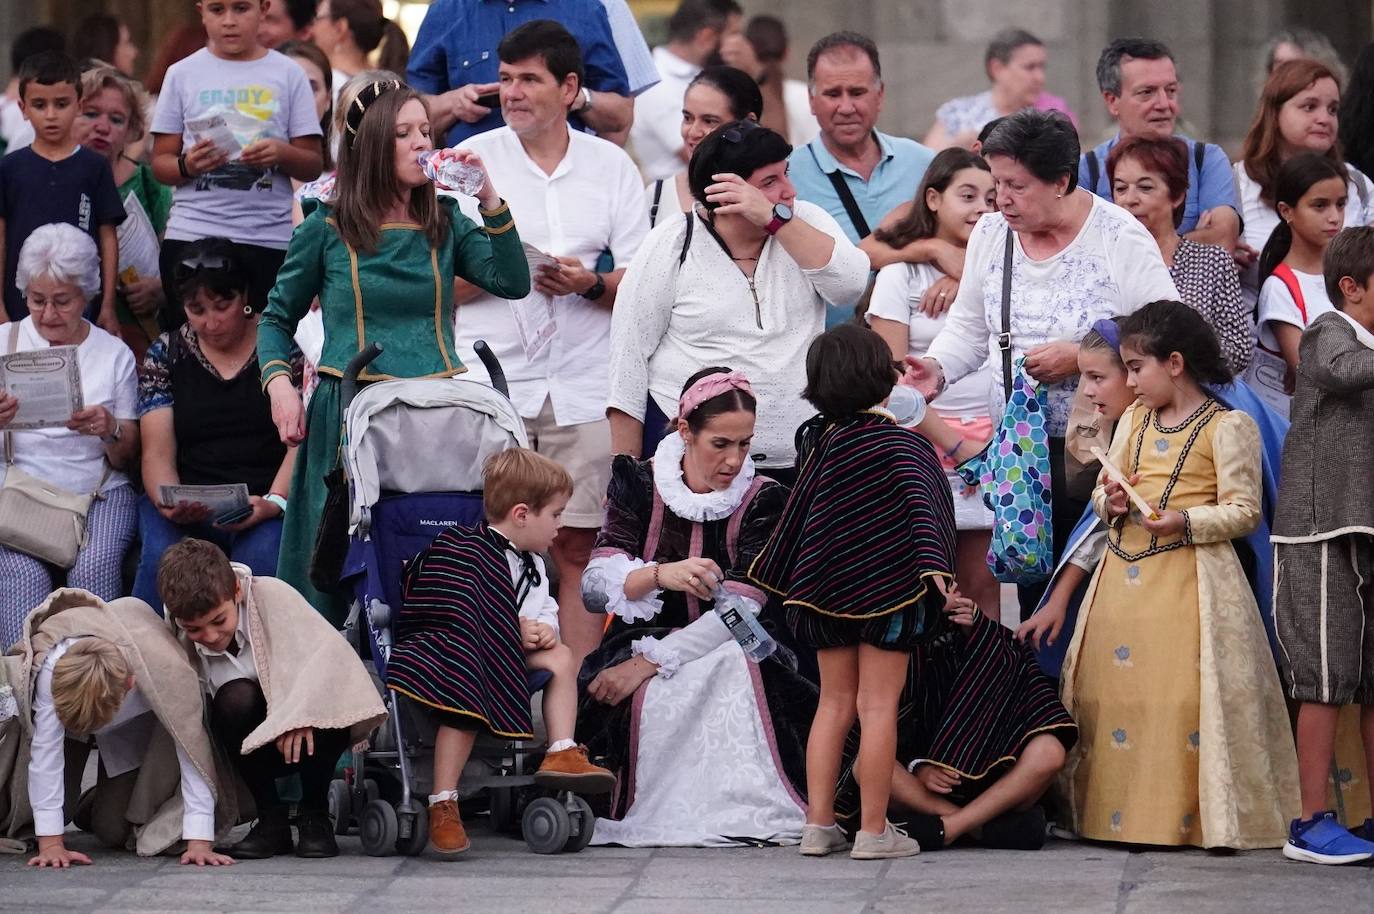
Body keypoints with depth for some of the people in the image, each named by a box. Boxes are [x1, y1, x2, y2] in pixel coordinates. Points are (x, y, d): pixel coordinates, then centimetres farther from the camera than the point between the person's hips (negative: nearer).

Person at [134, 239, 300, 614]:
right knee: (162, 560, -31)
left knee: (262, 556, -35)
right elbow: (157, 452, 5)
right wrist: (169, 503, -18)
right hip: (188, 505, 2)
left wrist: (275, 501, -22)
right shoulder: (166, 354, 13)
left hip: (267, 502, -2)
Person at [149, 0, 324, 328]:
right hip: (191, 234, 1)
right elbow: (161, 163, 7)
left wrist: (283, 153, -14)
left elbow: (312, 166, 7)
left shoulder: (288, 75, 8)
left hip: (268, 237, 0)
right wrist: (188, 165, -14)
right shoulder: (183, 75, 9)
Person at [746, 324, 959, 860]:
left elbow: (797, 518, 13)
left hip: (825, 594, 5)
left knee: (834, 704, 12)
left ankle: (818, 825, 10)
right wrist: (934, 571, -29)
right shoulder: (901, 445, -10)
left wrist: (773, 576, 25)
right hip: (886, 594, -5)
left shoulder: (826, 445, 6)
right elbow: (920, 507, -22)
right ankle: (874, 831, -3)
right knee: (877, 707, -3)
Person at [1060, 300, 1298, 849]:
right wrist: (1111, 504, -3)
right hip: (1124, 576, 6)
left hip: (1188, 576, -6)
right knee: (1118, 693, 4)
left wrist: (1184, 521, -20)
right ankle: (1118, 814, 9)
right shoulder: (1133, 422, 15)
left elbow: (1244, 511, -8)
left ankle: (1194, 818, -6)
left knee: (1187, 697, -10)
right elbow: (1104, 490, 20)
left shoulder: (1227, 428, -4)